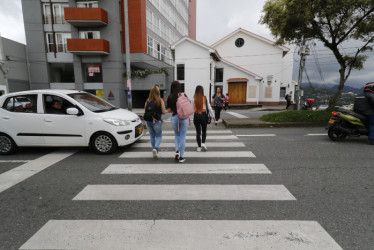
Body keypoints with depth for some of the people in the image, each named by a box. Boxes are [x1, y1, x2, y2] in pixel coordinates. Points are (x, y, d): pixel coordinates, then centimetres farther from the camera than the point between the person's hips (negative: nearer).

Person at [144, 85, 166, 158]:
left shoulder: (147, 101, 1)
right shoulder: (160, 101, -9)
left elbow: (145, 111, 1)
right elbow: (163, 112, -9)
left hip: (149, 121, 3)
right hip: (157, 121, -3)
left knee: (152, 136, 17)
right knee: (158, 136, 9)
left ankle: (154, 150, 24)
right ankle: (155, 148, -14)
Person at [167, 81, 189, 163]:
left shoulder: (170, 97, -3)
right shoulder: (184, 95, -2)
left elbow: (169, 110, 0)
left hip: (174, 117, 0)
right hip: (184, 117, 0)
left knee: (177, 135, 22)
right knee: (182, 137, 7)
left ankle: (177, 151, 3)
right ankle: (181, 157, 11)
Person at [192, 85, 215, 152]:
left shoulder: (194, 99, -4)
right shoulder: (205, 98, -4)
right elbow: (209, 108, 0)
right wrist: (213, 116, 10)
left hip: (196, 115, 1)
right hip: (203, 115, 0)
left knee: (198, 131, 10)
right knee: (204, 130, 17)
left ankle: (199, 147, 15)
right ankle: (203, 143, -1)